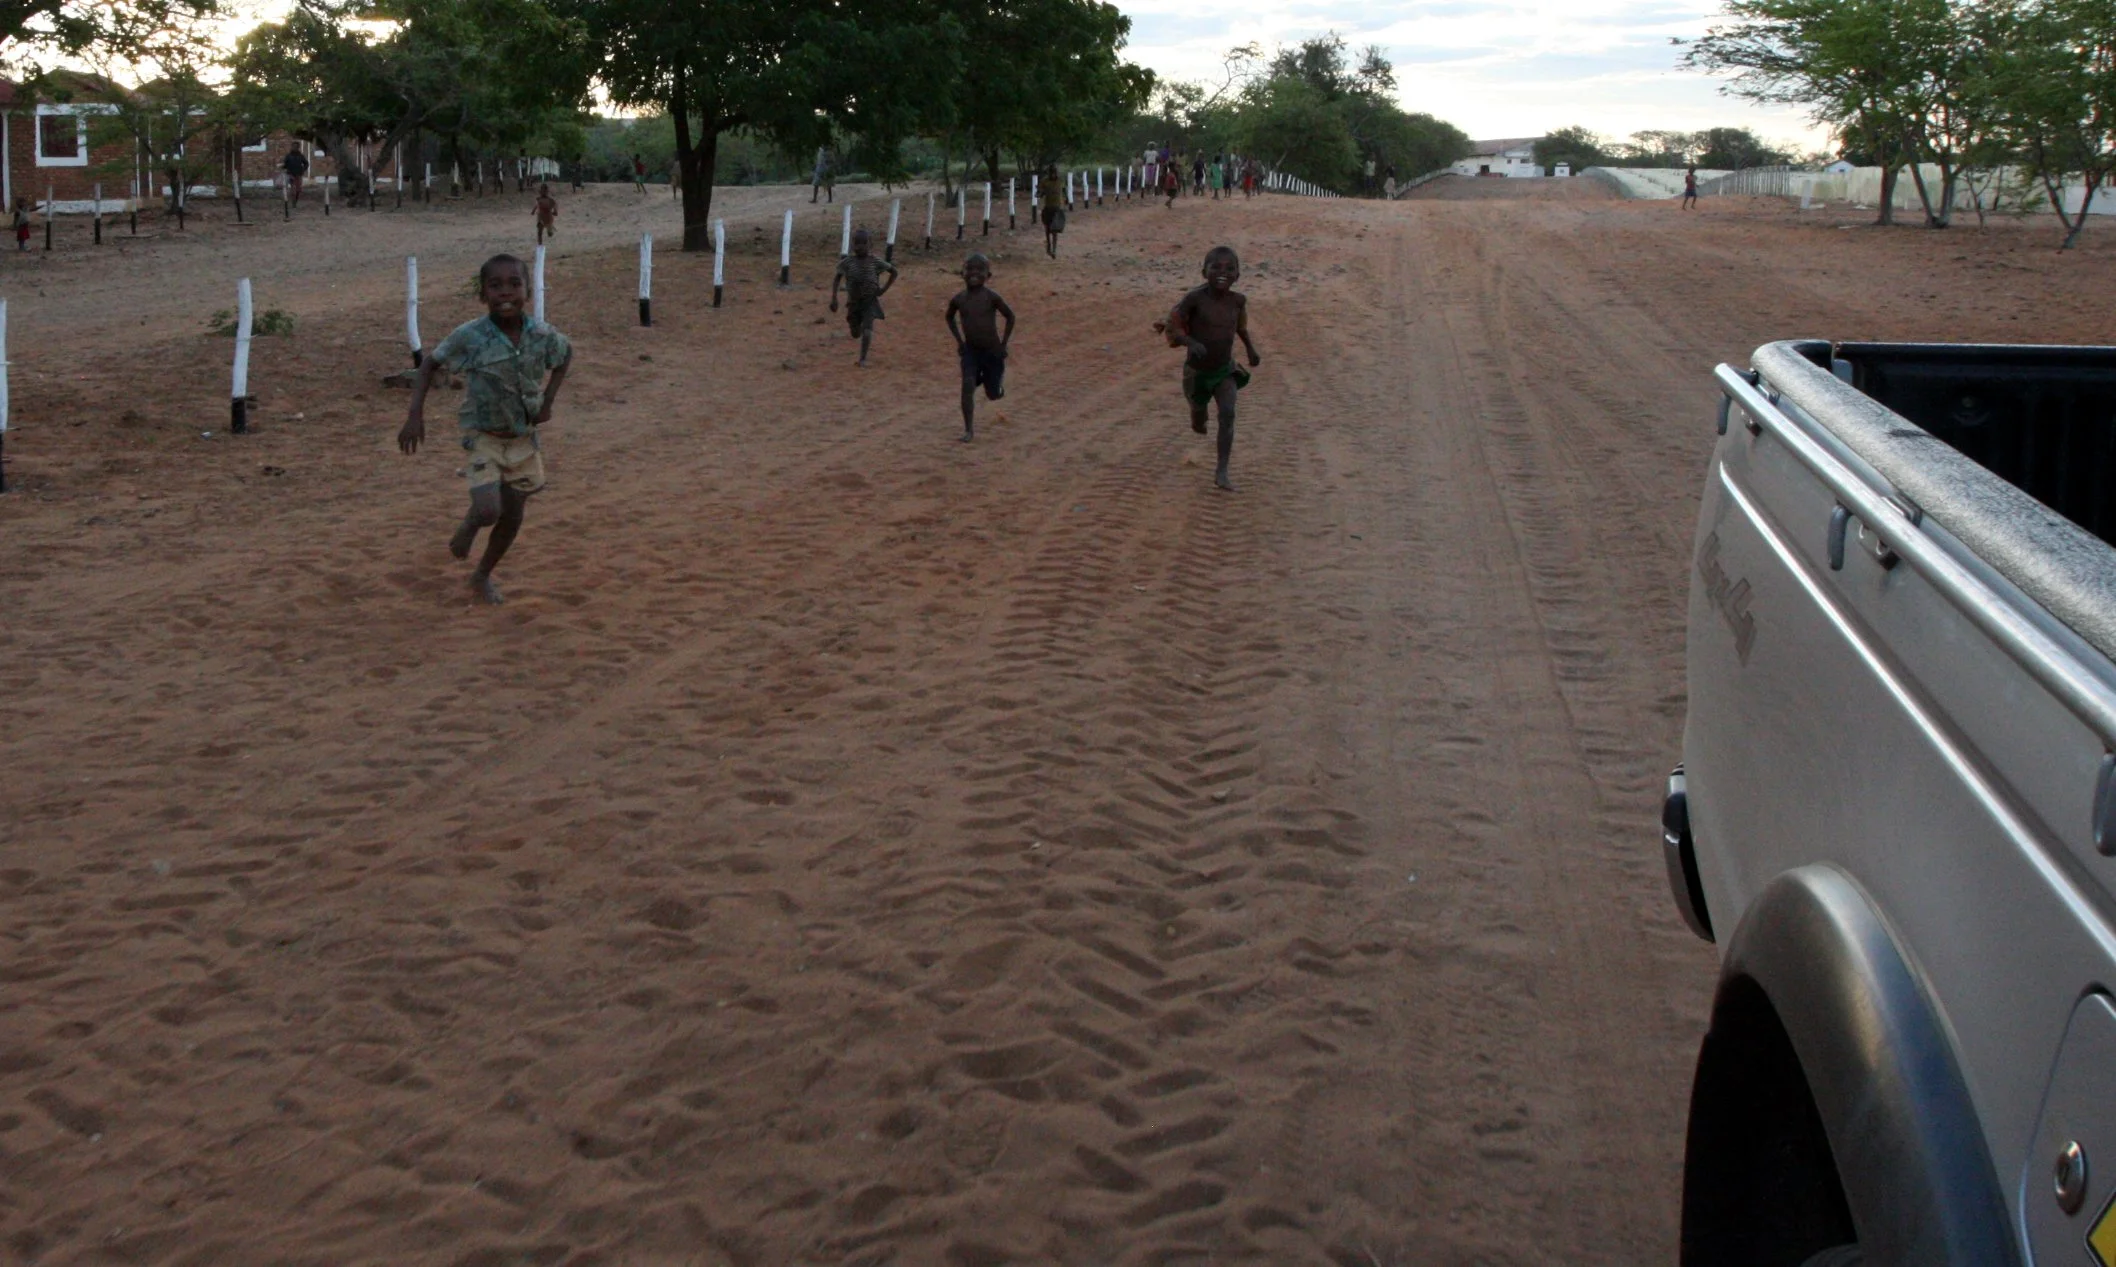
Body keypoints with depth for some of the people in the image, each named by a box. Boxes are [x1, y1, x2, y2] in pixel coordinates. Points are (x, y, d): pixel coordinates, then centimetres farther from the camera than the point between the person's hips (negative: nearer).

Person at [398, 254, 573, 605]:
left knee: (513, 516, 11)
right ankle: (468, 527, 19)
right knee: (488, 510, -19)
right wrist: (416, 415, -15)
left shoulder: (542, 335, -13)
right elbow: (430, 364, -6)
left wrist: (548, 399, 0)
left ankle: (483, 576, 36)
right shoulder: (469, 336, -20)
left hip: (525, 440, 3)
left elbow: (566, 354, 10)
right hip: (484, 438, -3)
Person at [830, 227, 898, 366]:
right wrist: (834, 298, -6)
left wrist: (884, 288, -7)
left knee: (867, 331, -19)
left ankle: (863, 360, -8)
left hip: (870, 302, -2)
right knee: (856, 334, 15)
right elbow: (837, 278, 3)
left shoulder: (875, 262, -11)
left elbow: (894, 272, 2)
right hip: (853, 302, 2)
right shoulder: (847, 262, -9)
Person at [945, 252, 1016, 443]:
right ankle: (969, 430, -9)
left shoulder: (991, 297, -14)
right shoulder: (959, 299, -5)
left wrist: (1003, 344, -4)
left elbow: (1010, 316, -3)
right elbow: (949, 317, 16)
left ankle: (1000, 375, 45)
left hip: (992, 351, -2)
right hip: (970, 351, 2)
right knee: (968, 386, -17)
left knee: (994, 394, 8)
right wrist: (959, 340, 9)